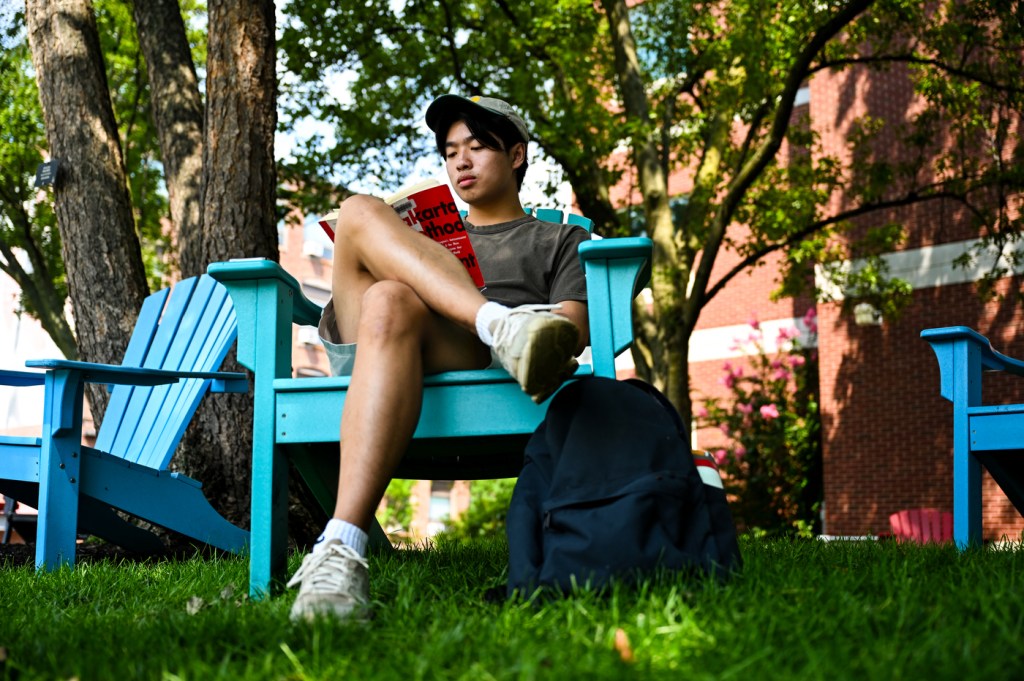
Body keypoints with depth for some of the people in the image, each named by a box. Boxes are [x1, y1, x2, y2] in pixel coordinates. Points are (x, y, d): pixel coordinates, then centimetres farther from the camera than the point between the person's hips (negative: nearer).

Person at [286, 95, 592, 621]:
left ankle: (340, 550, -60)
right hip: (362, 356, 4)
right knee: (361, 212, -19)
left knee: (391, 301, -40)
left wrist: (559, 352, -17)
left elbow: (573, 325, 8)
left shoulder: (561, 240, 29)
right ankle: (505, 326, -43)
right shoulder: (426, 239, 42)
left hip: (479, 367, -4)